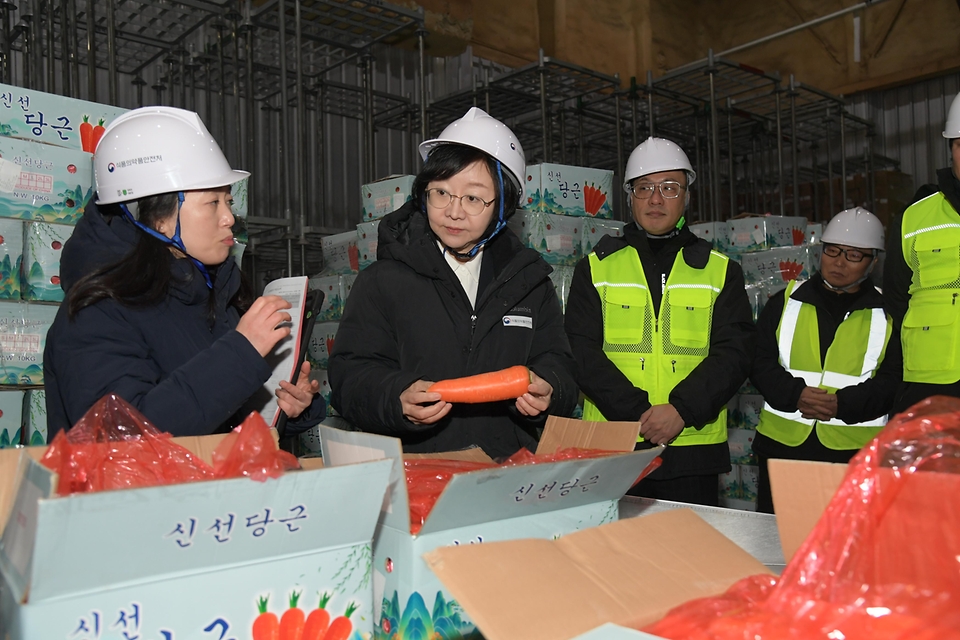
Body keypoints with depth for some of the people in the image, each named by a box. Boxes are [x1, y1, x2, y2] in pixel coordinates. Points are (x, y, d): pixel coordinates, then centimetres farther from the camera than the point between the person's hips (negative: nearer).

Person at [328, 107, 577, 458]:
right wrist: (398, 399, -19)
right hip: (411, 466, -2)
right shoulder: (382, 281, 6)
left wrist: (546, 391, -8)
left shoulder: (529, 281, 15)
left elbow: (555, 363, 15)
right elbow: (350, 376, 1)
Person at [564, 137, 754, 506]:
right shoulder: (596, 268, 8)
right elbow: (582, 351, -2)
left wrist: (683, 410, -15)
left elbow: (733, 352, 0)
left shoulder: (720, 272, 10)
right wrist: (635, 413, -14)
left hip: (693, 449, 1)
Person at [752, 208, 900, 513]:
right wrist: (794, 394, -14)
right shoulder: (786, 302, 10)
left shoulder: (887, 313, 6)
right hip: (782, 444, 2)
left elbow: (894, 380, -1)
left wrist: (843, 404, -17)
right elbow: (759, 361, 4)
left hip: (855, 451, -1)